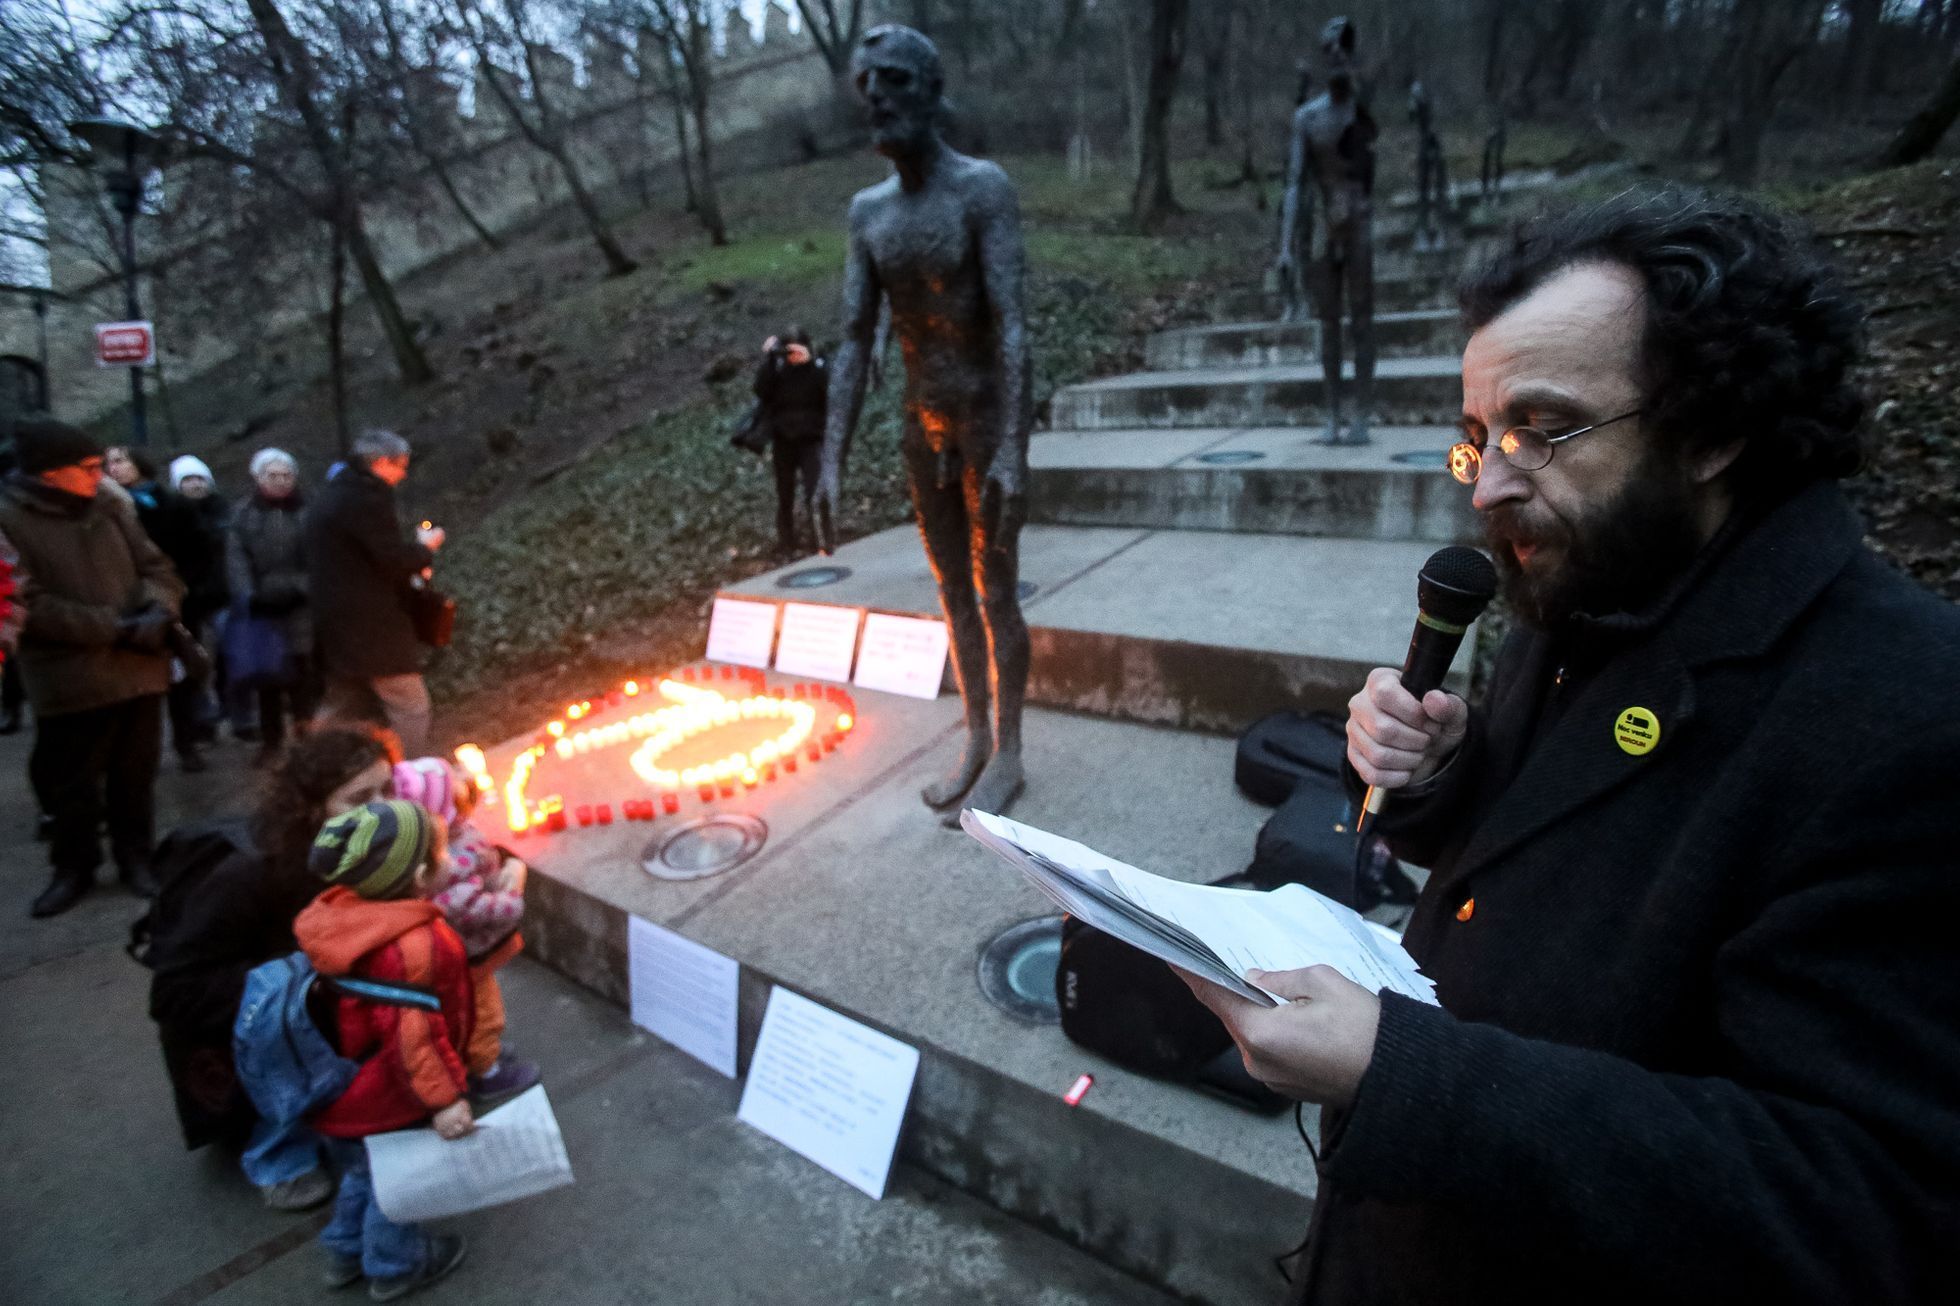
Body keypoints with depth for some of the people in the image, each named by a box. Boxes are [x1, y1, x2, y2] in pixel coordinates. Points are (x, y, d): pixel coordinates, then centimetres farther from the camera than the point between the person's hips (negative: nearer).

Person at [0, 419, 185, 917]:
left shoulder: (110, 505, 6)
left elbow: (155, 565, 9)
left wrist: (158, 608, -12)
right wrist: (117, 627, -17)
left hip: (139, 667, 4)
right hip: (71, 679, -3)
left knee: (135, 777, 14)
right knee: (71, 785, 10)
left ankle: (135, 857, 29)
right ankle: (73, 867, 28)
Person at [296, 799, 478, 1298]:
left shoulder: (343, 911, -11)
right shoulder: (415, 947, -38)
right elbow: (411, 1035, -33)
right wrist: (445, 1097, -23)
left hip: (338, 1089, 8)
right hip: (383, 1107, -8)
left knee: (361, 1172, 31)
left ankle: (346, 1252, 51)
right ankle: (395, 1267, 41)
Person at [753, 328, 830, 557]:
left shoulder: (816, 368, 0)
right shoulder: (777, 368, 3)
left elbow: (829, 390, -18)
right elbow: (761, 391, -13)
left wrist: (810, 361, -23)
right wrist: (768, 358, -17)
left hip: (811, 440, -2)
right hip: (783, 441, 2)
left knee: (814, 494, -17)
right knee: (785, 497, 8)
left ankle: (823, 543, -15)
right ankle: (786, 546, 16)